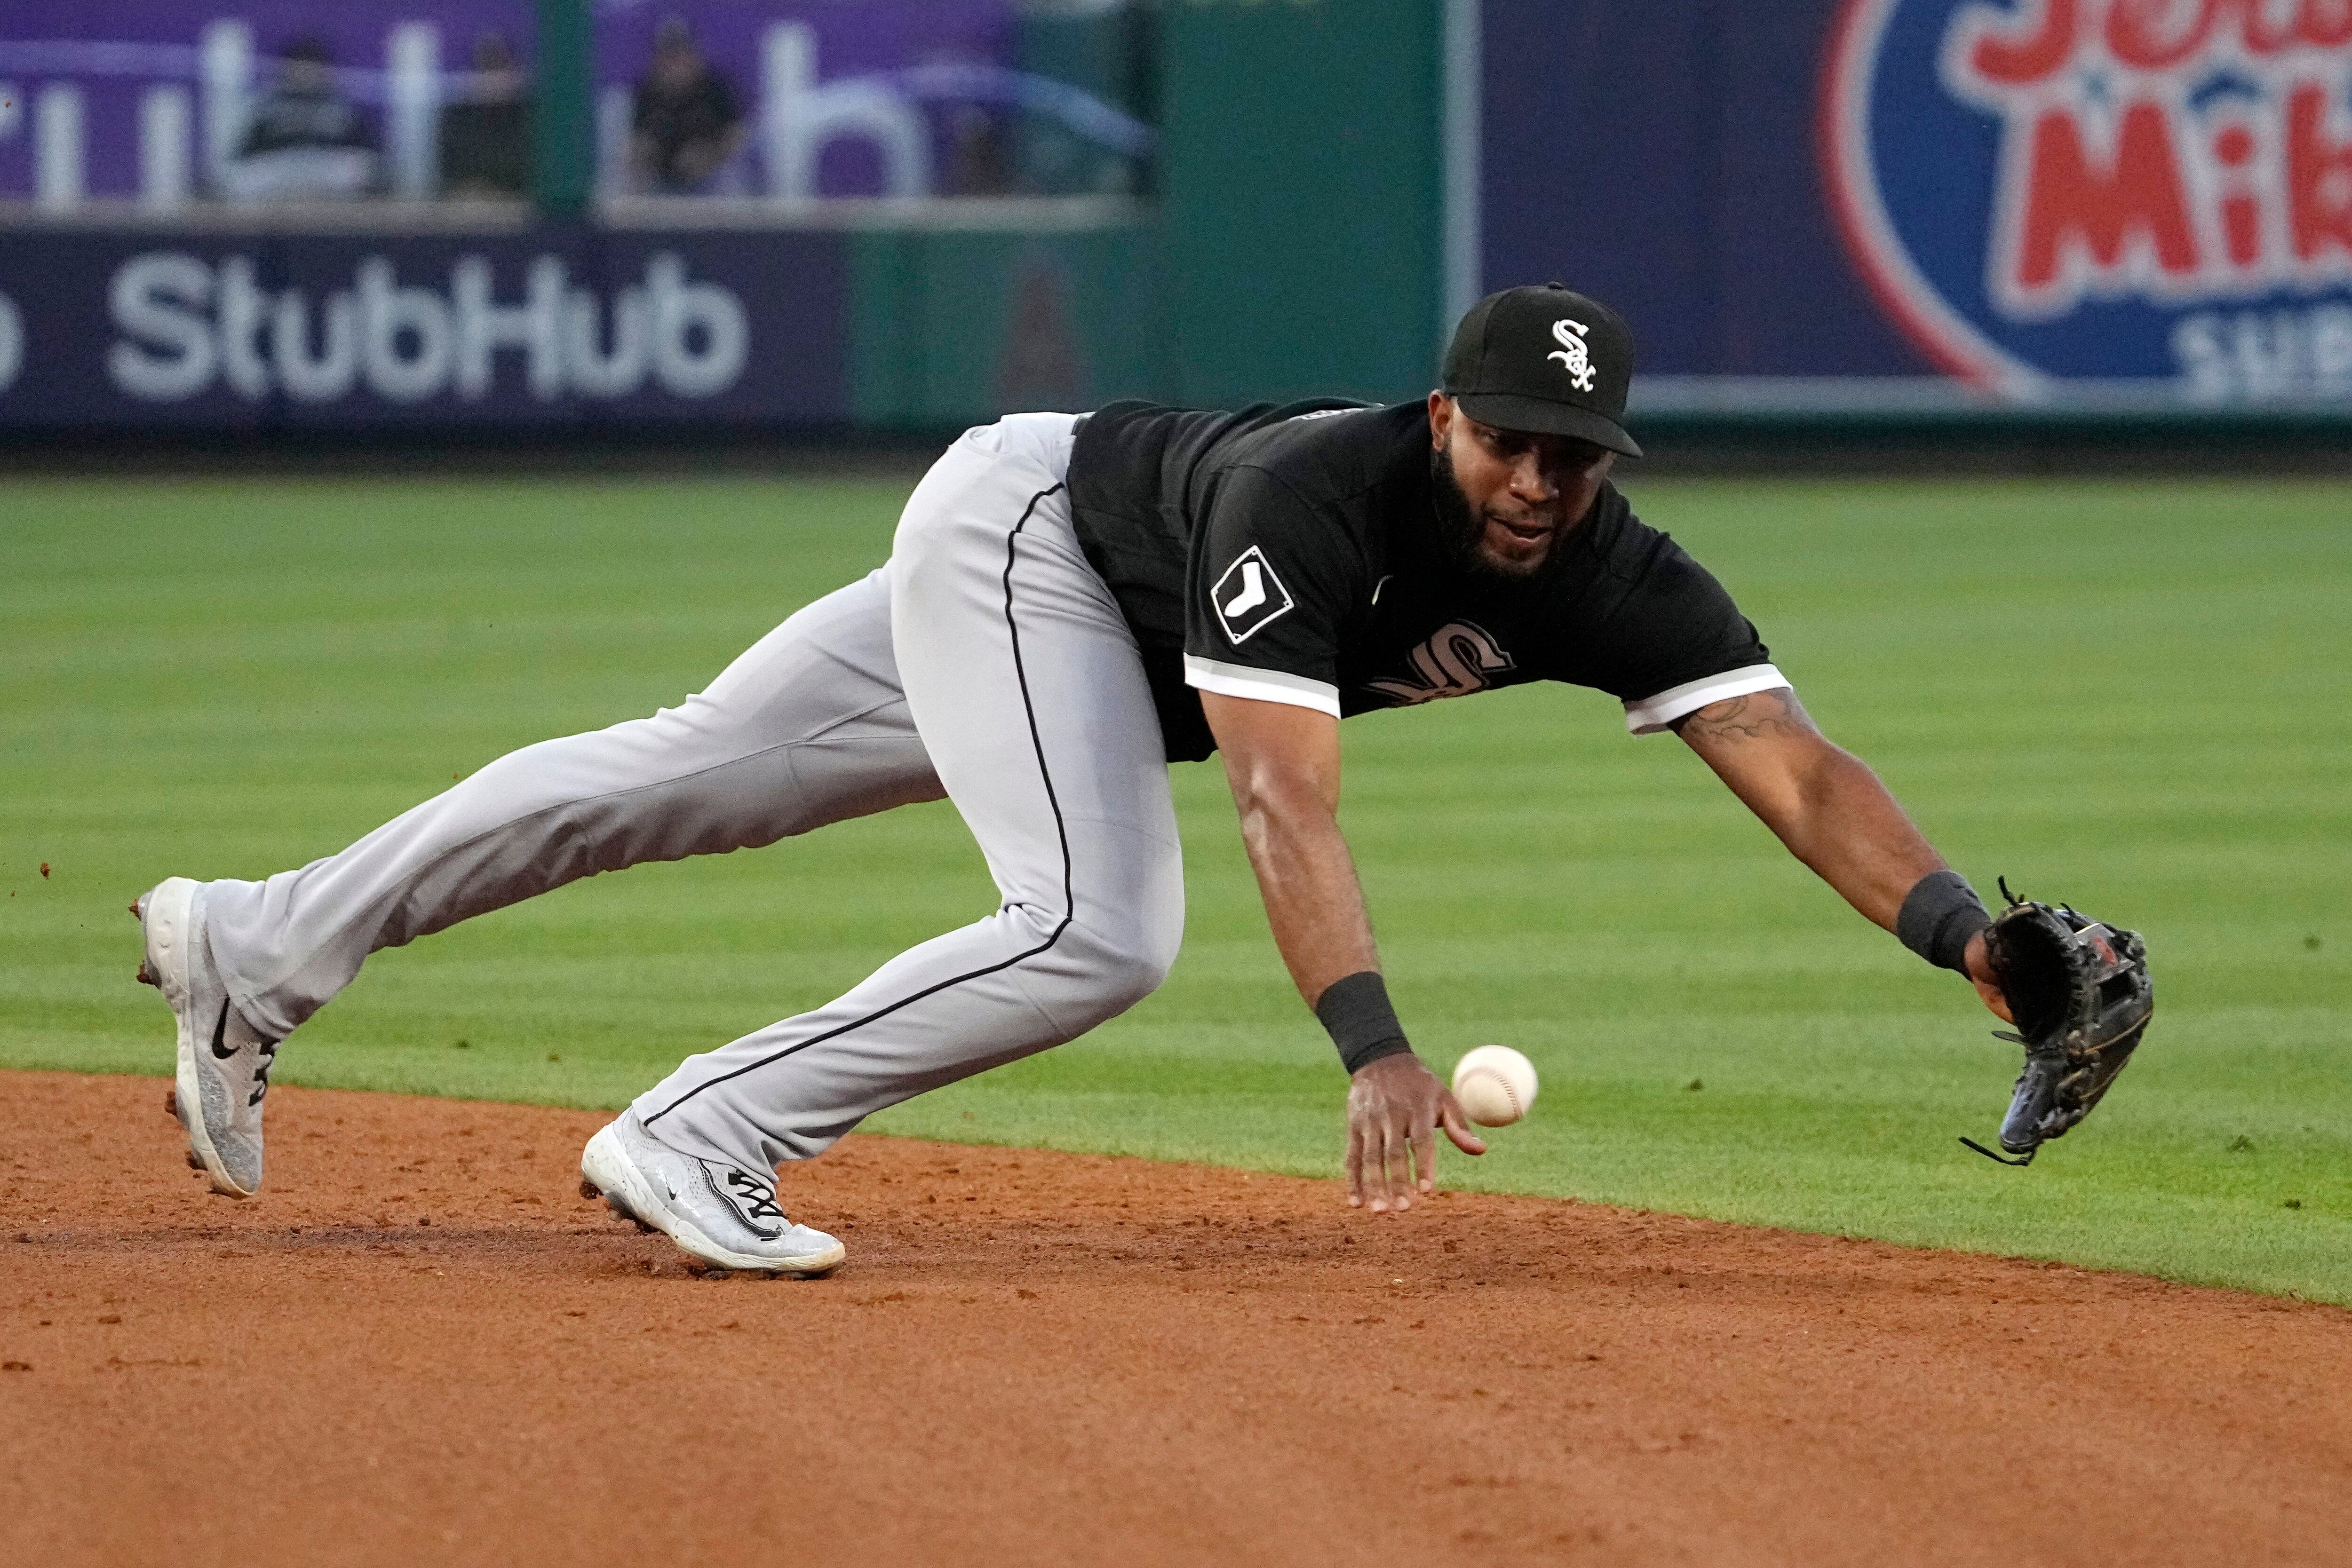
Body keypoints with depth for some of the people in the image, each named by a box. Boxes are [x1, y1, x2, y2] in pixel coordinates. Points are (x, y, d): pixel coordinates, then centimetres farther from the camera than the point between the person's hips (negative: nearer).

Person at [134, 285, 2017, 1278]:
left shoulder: (1616, 580, -21)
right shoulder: (1316, 496, -39)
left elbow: (1794, 766, -28)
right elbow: (1285, 795, -45)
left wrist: (1963, 929, -43)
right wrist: (1375, 1044, -56)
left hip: (1110, 623, 7)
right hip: (1021, 526, -7)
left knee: (693, 774, 13)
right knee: (1099, 933, -26)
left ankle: (255, 948, 22)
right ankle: (697, 1143, -16)